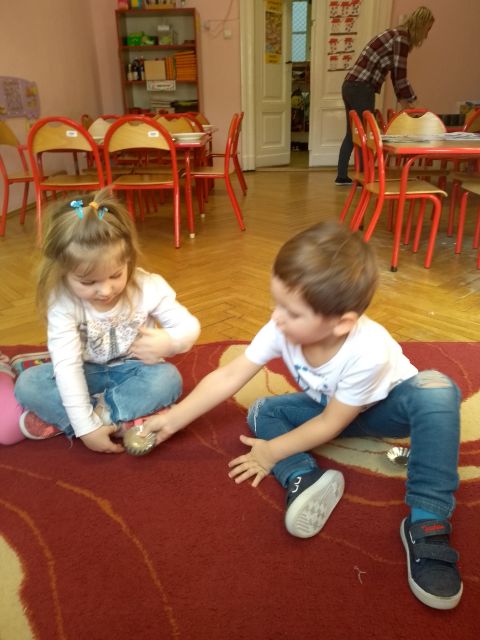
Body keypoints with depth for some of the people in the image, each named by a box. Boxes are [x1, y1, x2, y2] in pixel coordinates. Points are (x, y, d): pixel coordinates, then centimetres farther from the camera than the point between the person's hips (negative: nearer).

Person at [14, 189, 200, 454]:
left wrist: (169, 341, -38)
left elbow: (190, 326, -13)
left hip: (134, 370, 0)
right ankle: (120, 421, -25)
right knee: (27, 384, -21)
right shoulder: (63, 303, -24)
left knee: (168, 379, -32)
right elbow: (66, 365, -27)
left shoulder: (149, 287, -22)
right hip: (87, 374, 0)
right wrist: (85, 426, -32)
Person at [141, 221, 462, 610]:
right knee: (262, 412, -13)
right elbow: (228, 378, -21)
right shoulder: (284, 328, -28)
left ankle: (427, 523, -33)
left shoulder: (368, 352, -39)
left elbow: (329, 424, -27)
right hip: (329, 404, 5)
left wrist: (272, 452, -20)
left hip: (387, 404, -4)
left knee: (438, 391, -36)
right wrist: (174, 419, -21)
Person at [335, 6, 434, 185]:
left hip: (351, 86, 9)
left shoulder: (395, 35, 20)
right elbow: (400, 76, -11)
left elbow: (396, 73, 24)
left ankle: (342, 176, 22)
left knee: (353, 133, 15)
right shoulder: (402, 38, -9)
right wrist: (411, 101, -1)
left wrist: (403, 100, 23)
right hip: (361, 89, -9)